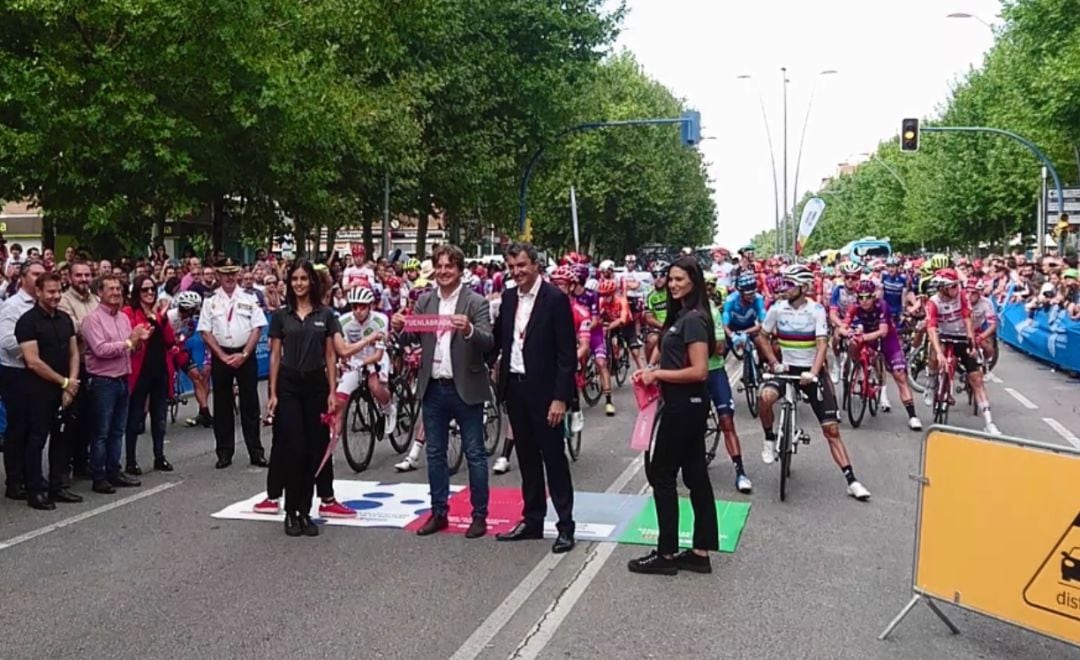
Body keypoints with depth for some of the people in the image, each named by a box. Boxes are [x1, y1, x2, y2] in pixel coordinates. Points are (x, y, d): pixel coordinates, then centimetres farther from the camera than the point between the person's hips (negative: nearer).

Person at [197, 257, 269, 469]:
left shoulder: (249, 300, 3)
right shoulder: (210, 302, 4)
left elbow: (257, 328, -1)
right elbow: (205, 332, 0)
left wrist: (243, 355, -10)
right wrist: (223, 356, -8)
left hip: (245, 355, 0)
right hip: (220, 356, 1)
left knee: (250, 403, 3)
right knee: (222, 404, 5)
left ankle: (256, 452, 8)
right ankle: (224, 453, 12)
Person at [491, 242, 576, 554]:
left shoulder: (555, 299, -11)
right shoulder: (508, 297, 8)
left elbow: (567, 353, -13)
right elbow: (499, 339, 14)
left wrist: (560, 398, -17)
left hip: (543, 390, -6)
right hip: (514, 387, 6)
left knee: (554, 458, 1)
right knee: (527, 458, 14)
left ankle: (565, 525, 10)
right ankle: (532, 521, 24)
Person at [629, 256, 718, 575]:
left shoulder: (693, 318, -17)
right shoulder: (682, 315, 13)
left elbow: (699, 371, -23)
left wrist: (658, 374, -16)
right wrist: (655, 372, 4)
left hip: (684, 406, -10)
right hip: (687, 405, 10)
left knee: (661, 474, -1)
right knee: (696, 475, 11)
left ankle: (666, 554, 7)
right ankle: (700, 552, 17)